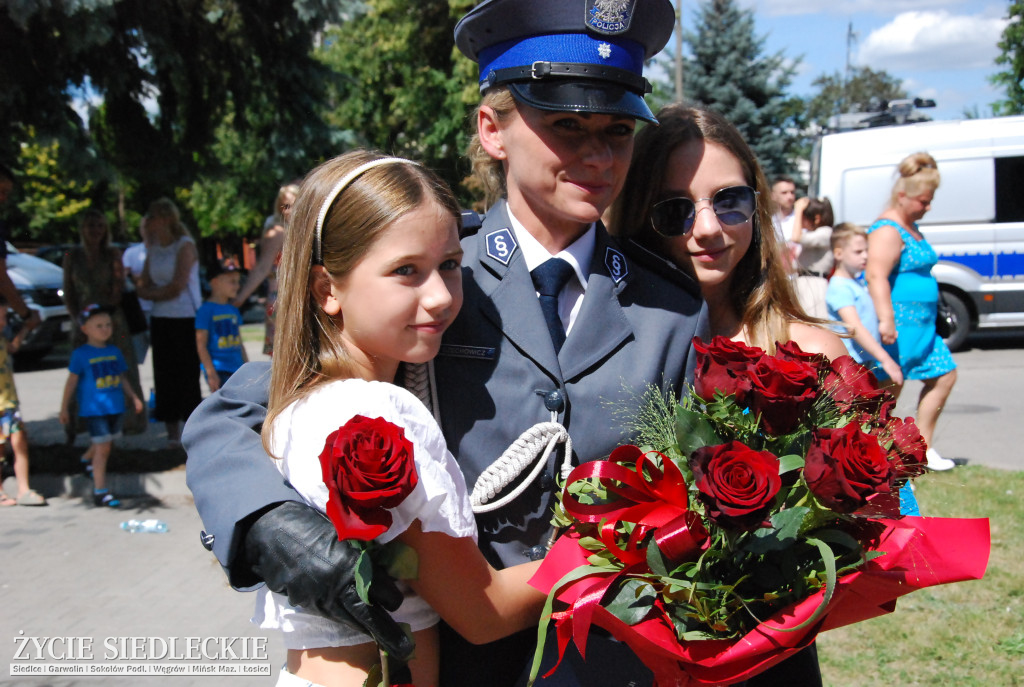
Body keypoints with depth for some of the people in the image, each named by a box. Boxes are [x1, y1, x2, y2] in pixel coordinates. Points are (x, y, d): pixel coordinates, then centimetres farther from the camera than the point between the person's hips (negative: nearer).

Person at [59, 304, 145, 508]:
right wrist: (64, 408, -1)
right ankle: (100, 491, -3)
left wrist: (133, 397, 16)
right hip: (93, 408, -6)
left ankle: (87, 458, 49)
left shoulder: (114, 352, 9)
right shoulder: (80, 354, -6)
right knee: (102, 447, -9)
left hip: (115, 407, 6)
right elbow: (72, 382, -3)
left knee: (107, 444, 18)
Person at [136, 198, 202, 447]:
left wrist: (154, 292, -1)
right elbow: (143, 288, 8)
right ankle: (172, 434, 13)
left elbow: (177, 287, -13)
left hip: (186, 320, -6)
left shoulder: (185, 246, -7)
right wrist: (165, 292, -10)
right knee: (164, 377, 6)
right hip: (160, 320, 6)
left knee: (187, 376, -6)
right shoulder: (152, 249, 13)